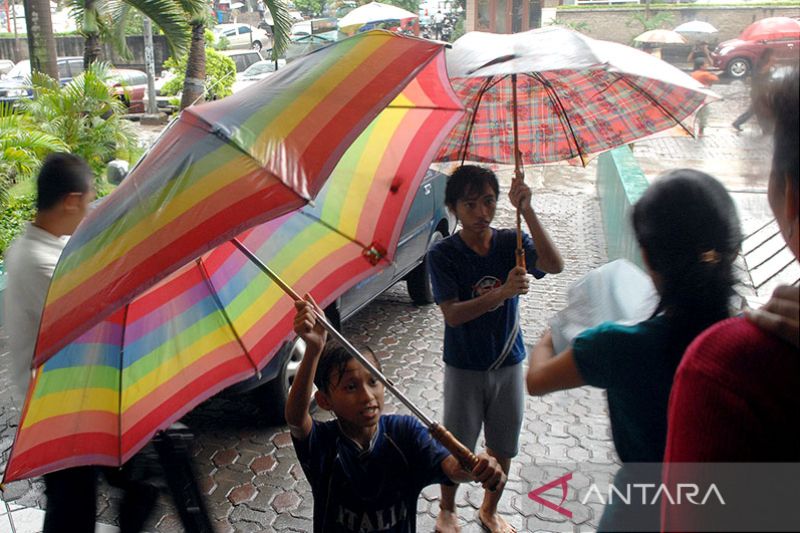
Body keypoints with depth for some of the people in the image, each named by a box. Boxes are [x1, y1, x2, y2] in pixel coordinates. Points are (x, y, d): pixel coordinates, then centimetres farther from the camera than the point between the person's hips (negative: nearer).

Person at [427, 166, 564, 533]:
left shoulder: (510, 242, -8)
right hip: (464, 368, -3)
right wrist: (502, 292, -36)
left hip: (508, 363, 3)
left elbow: (555, 265, -25)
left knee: (502, 447, 18)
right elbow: (452, 314, -22)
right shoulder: (442, 254, -15)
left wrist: (527, 211, -36)